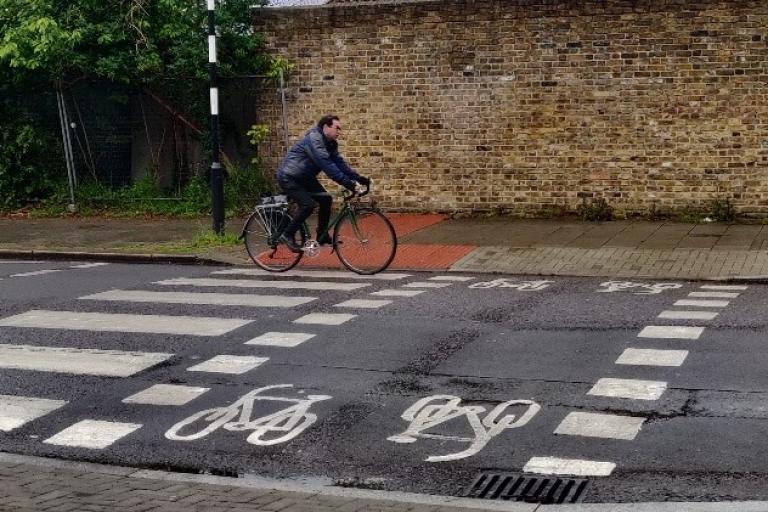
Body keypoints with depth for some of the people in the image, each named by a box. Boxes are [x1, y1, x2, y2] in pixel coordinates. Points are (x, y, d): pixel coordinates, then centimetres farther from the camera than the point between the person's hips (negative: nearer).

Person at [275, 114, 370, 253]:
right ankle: (287, 235, -7)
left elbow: (340, 163, 0)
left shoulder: (330, 144, 2)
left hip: (304, 177, 9)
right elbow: (327, 166, -36)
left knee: (326, 199, -1)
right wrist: (349, 184, -39)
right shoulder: (314, 139, -28)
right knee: (308, 204, -22)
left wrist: (359, 178, -11)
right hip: (288, 177, -9)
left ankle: (322, 236, 11)